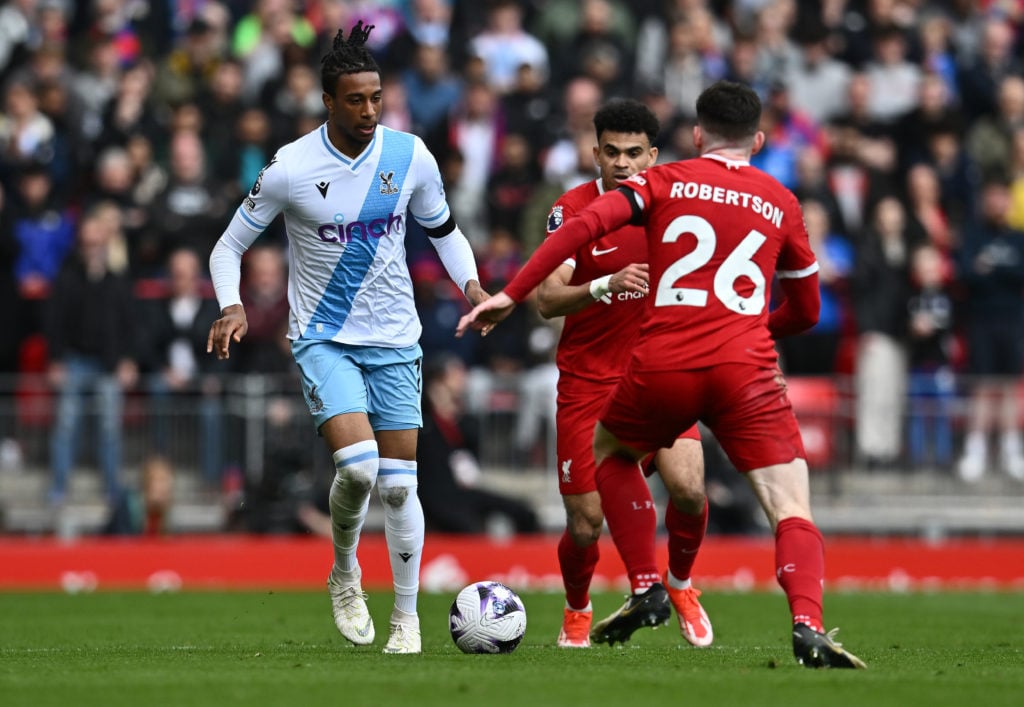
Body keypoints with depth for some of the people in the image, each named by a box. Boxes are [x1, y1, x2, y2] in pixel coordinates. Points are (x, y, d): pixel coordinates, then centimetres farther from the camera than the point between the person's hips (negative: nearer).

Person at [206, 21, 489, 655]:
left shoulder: (410, 156, -4)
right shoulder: (291, 169, -12)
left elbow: (443, 229, 14)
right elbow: (230, 246, -2)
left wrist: (472, 284, -4)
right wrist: (231, 307, -20)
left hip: (395, 340, 3)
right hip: (323, 338, -3)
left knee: (399, 484, 1)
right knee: (358, 463, -22)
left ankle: (406, 618, 14)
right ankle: (344, 575, 6)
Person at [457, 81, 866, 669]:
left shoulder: (664, 181, 12)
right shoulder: (781, 203, 17)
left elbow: (588, 224, -5)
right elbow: (806, 311, 26)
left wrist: (511, 295, -3)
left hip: (660, 369, 0)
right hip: (745, 369, 0)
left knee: (608, 451, 30)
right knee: (793, 511, -3)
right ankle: (808, 627, -30)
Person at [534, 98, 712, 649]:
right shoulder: (573, 209, -10)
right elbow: (548, 300, -21)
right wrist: (605, 286, -37)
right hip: (587, 381, -2)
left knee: (687, 487, -22)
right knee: (585, 525, -3)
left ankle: (679, 585, 9)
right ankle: (577, 612, 30)